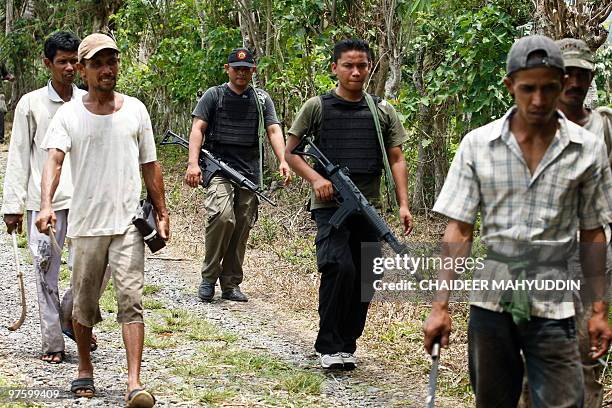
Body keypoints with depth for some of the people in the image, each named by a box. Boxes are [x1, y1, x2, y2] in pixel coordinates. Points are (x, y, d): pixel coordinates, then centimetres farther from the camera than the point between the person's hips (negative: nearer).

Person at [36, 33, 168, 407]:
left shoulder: (135, 110, 6)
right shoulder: (69, 115, 0)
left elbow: (150, 165, 12)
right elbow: (54, 159, -14)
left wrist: (162, 213, 11)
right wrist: (46, 204, -30)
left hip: (128, 223, 0)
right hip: (86, 224, 0)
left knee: (131, 301, -10)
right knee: (84, 305, 10)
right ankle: (85, 370, 30)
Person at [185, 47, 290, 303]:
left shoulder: (262, 99, 14)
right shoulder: (213, 96, 6)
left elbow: (274, 130, 6)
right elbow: (198, 129, 0)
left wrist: (283, 161, -11)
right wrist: (193, 164, -14)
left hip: (250, 171, 4)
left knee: (242, 227, 3)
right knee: (223, 216, -23)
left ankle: (231, 285, 12)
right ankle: (209, 277, -9)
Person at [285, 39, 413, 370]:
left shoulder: (383, 112, 11)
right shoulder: (317, 107, 3)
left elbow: (396, 160, 10)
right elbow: (290, 152, 5)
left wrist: (403, 204, -2)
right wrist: (315, 179, -12)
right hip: (330, 206, -4)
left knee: (366, 276, 4)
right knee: (339, 268, -20)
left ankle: (346, 345, 18)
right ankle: (329, 347, -10)